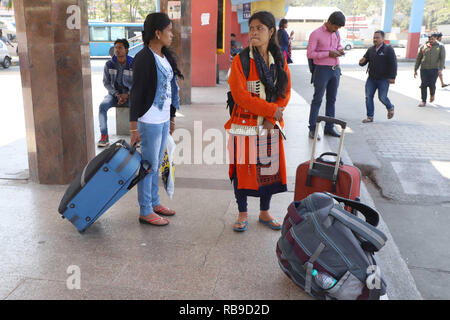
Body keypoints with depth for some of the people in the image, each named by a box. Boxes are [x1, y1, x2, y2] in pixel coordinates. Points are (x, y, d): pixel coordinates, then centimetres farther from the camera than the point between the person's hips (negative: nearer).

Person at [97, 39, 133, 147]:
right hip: (114, 93, 2)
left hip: (129, 94, -1)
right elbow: (106, 82, 2)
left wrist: (127, 94, -18)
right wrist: (117, 94, -12)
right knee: (102, 106, -27)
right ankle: (104, 136, -22)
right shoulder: (109, 64, -2)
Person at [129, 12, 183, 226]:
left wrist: (171, 117, 17)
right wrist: (133, 127, -16)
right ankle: (145, 212, 13)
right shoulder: (144, 58, -16)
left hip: (163, 119, 8)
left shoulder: (165, 56, 10)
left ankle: (154, 203, 32)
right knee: (149, 166, 1)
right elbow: (136, 93, -16)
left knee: (156, 165, 18)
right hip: (150, 121, -8)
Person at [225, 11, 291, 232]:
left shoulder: (279, 60, 6)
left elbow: (285, 92, 4)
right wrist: (271, 109, -16)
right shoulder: (241, 60, -7)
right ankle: (243, 214, 20)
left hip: (270, 126, 4)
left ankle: (264, 213, 27)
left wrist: (271, 119, -9)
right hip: (245, 125, -4)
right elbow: (240, 95, -14)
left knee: (269, 168, 10)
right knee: (243, 168, 3)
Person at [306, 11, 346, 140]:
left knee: (332, 100, 9)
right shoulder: (316, 34, -9)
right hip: (322, 70, -6)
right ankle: (312, 129, 2)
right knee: (317, 100, -3)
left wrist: (340, 50, 2)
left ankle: (329, 127, 17)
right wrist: (328, 53, -20)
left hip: (335, 70, 7)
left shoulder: (336, 33, 11)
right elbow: (310, 54, -13)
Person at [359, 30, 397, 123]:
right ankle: (370, 117, 8)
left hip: (384, 79, -5)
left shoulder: (388, 49, -5)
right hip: (371, 79, 5)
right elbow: (364, 61, 16)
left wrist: (392, 77, -17)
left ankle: (390, 108, 28)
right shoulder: (370, 50, 10)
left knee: (382, 97, -4)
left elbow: (393, 64, -10)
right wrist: (362, 62, -10)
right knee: (368, 97, 0)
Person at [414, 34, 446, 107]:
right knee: (423, 85, -3)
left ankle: (432, 94, 28)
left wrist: (441, 69, -16)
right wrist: (415, 69, 9)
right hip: (424, 69, 2)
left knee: (432, 85, -6)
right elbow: (418, 59, 13)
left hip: (434, 69, -1)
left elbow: (442, 59, -2)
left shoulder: (440, 47, 5)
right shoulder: (423, 47, 9)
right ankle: (423, 101, 6)